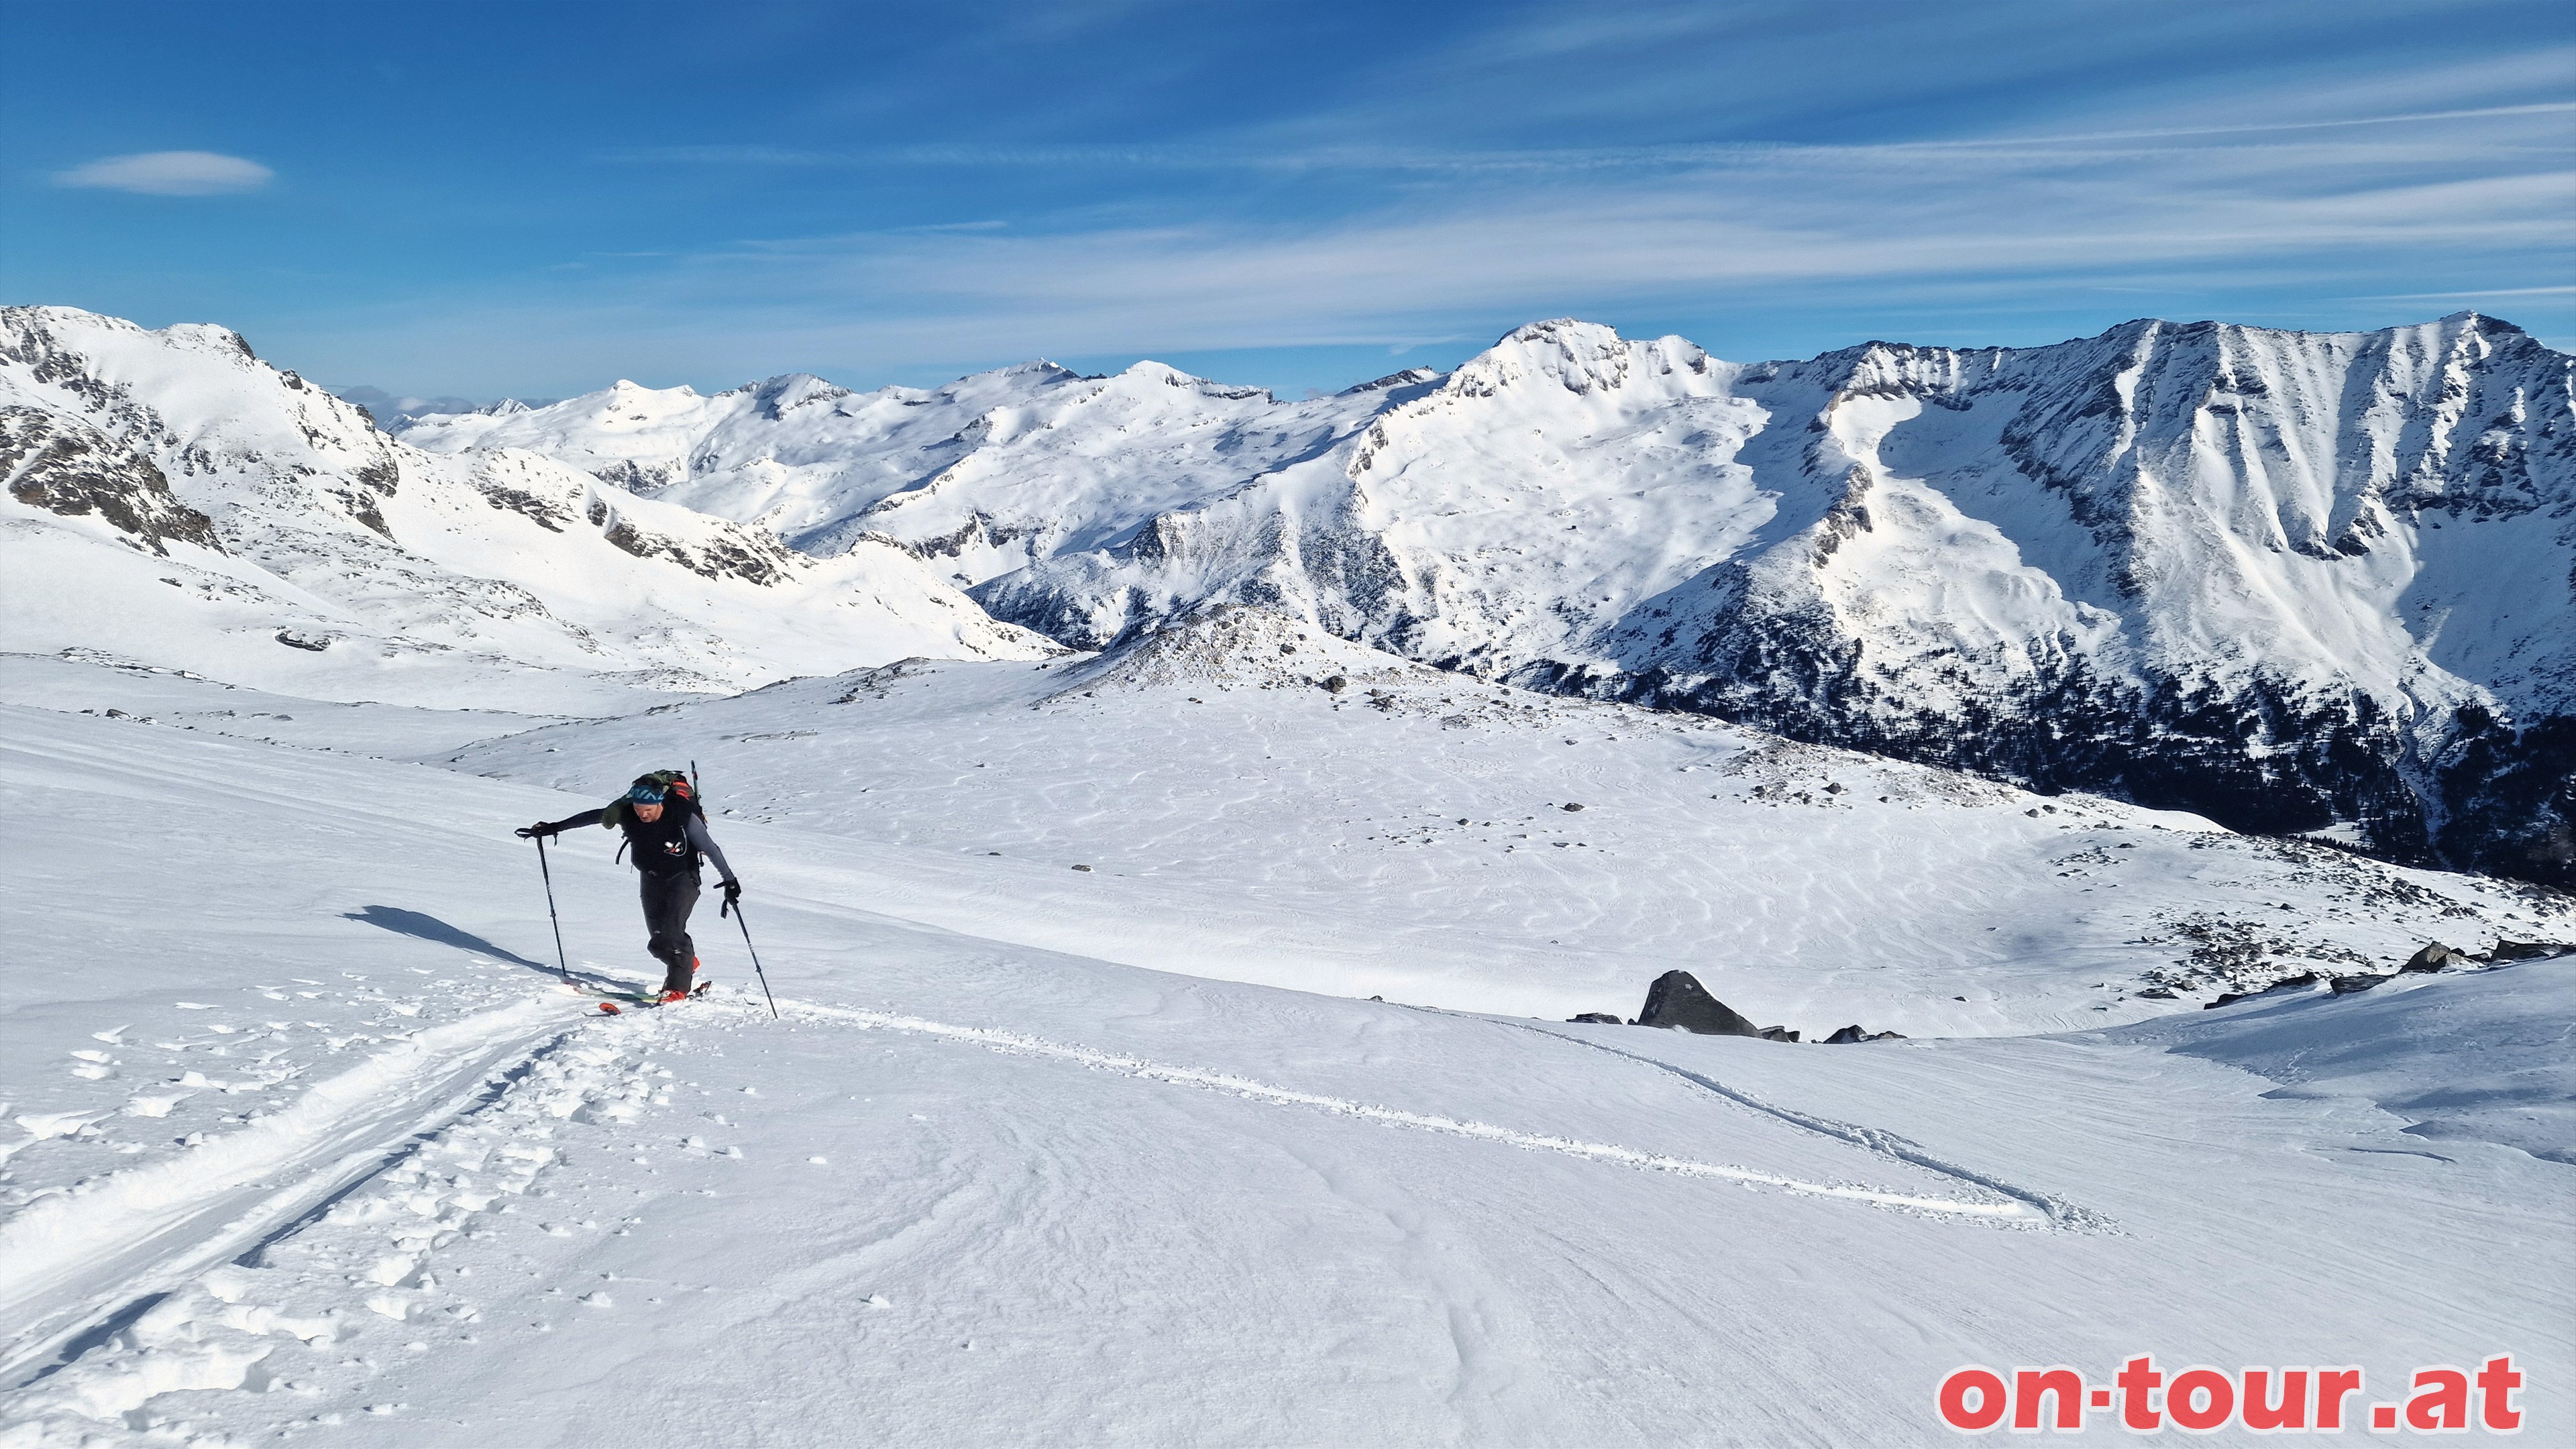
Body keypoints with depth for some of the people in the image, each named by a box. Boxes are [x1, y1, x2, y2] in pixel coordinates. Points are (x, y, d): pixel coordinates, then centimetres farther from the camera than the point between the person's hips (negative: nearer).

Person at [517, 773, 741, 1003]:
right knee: (658, 937, 6)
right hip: (651, 879, 5)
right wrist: (554, 827, 3)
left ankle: (678, 987, -7)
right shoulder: (626, 811, -16)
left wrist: (730, 881, -15)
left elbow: (710, 848, -19)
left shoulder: (682, 816, -27)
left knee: (670, 931, -19)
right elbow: (592, 816, 0)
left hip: (682, 879, -5)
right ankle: (688, 963, 34)